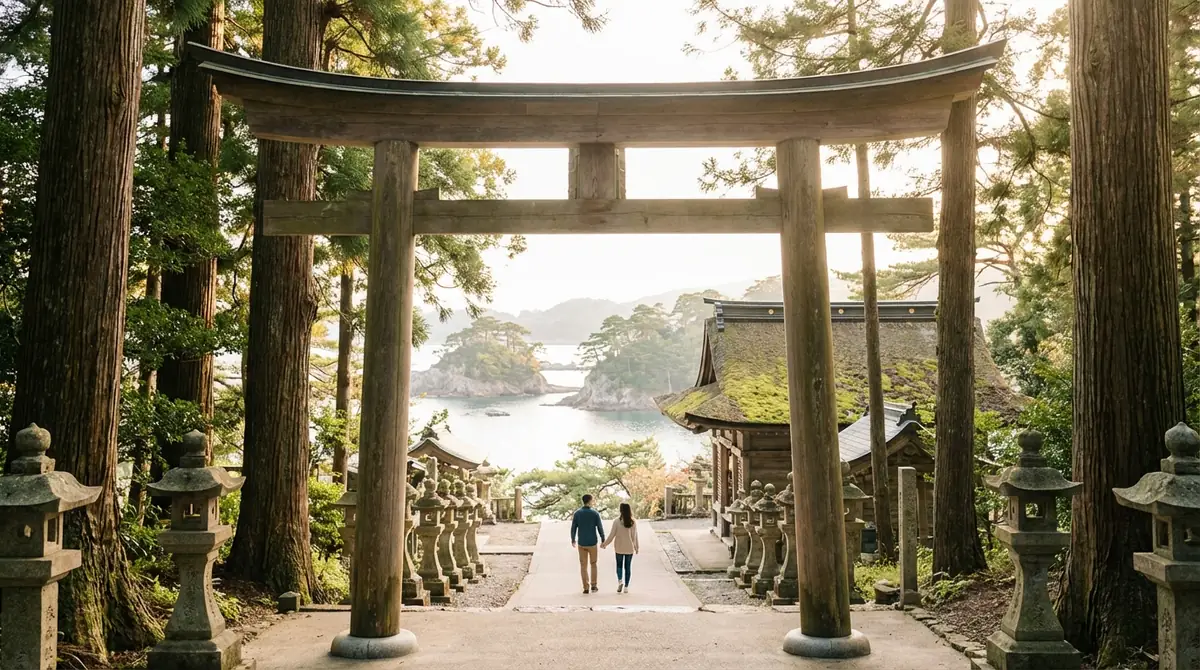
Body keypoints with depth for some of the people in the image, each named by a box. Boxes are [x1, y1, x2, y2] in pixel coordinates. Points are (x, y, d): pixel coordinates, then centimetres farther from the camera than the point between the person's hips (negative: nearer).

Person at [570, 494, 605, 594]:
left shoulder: (577, 513, -6)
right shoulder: (595, 513, -11)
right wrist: (603, 541, 4)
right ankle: (593, 586, 16)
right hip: (592, 543, -1)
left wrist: (573, 540, 14)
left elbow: (573, 528, -2)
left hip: (581, 543, 1)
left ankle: (586, 588, 6)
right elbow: (600, 528, -9)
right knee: (593, 564, 17)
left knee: (583, 565, 9)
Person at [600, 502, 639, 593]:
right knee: (627, 567, 10)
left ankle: (619, 581, -6)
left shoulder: (616, 521, -12)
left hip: (619, 548, -1)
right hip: (629, 548, 1)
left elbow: (612, 535, -9)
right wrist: (636, 547, 8)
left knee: (619, 565, 15)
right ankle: (626, 587, 11)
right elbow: (634, 536, -4)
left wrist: (604, 544, 3)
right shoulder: (633, 522, -8)